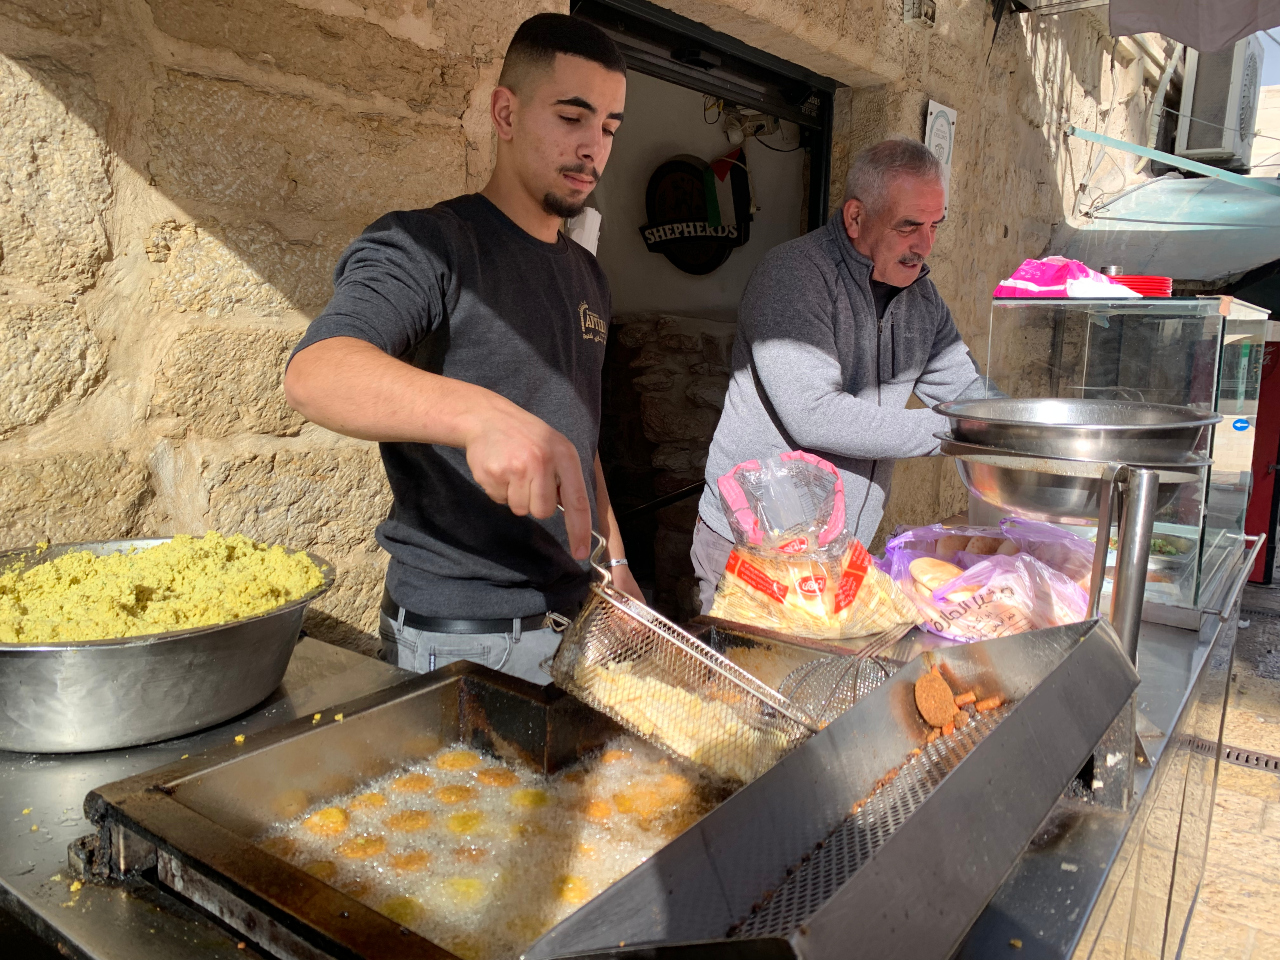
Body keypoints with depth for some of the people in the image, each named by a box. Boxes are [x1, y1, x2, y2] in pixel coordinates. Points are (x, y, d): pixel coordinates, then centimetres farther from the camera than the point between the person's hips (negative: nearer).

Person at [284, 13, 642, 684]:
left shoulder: (587, 277, 12)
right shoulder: (428, 246, -11)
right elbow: (313, 373, -30)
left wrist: (615, 562, 14)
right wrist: (480, 414, -46)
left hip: (579, 616, 7)